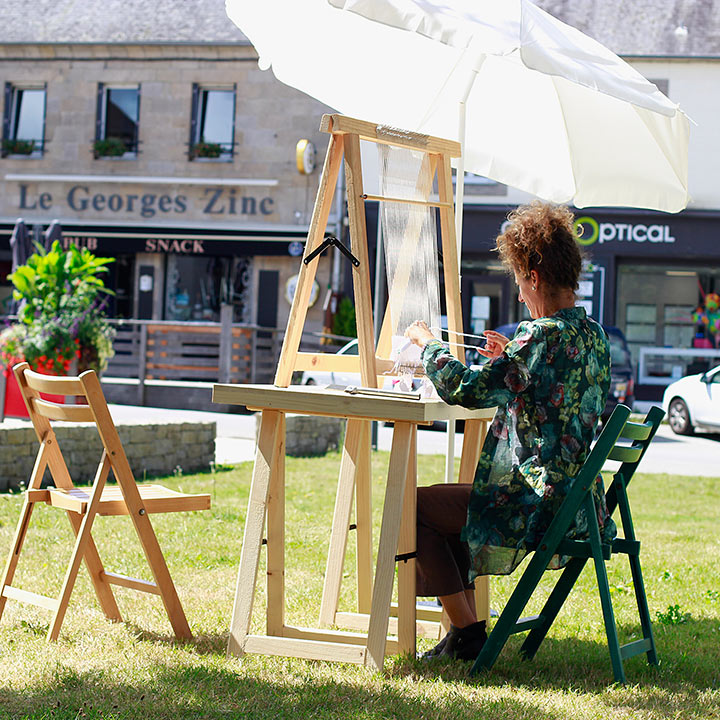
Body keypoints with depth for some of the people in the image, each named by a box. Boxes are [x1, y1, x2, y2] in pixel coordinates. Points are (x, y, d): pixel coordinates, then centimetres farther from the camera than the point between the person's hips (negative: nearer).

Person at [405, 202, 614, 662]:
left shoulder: (541, 336, -21)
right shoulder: (594, 335, 7)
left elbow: (464, 390, -21)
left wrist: (429, 343, -5)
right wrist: (509, 360, 17)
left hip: (538, 503, -9)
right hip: (578, 500, 9)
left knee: (417, 505, 8)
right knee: (452, 500, 27)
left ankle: (467, 632, 9)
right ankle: (466, 630, 26)